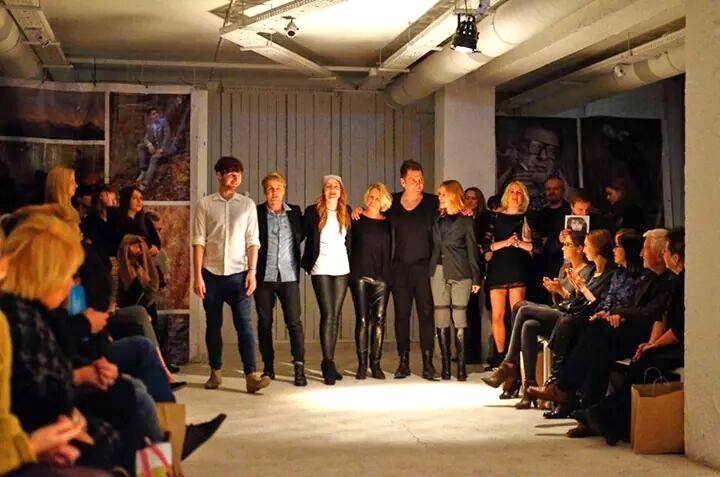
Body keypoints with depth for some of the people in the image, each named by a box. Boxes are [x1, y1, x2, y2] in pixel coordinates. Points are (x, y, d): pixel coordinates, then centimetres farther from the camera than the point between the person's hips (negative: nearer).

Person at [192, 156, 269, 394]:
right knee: (213, 326, 8)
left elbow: (252, 241, 5)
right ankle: (216, 373, 19)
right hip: (211, 273, 0)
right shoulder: (205, 204, 3)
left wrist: (252, 272, -5)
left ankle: (251, 376, -12)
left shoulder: (247, 204, 7)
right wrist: (197, 276, -5)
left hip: (238, 273, 0)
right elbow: (198, 241, 0)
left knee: (244, 325, -8)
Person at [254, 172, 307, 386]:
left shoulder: (294, 212, 9)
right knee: (264, 323, 6)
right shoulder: (256, 213, 2)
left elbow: (300, 237, 20)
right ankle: (268, 367, 17)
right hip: (264, 276, -1)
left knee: (294, 322, -6)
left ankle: (299, 368, -5)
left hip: (288, 275, 1)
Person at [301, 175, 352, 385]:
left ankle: (329, 362, 12)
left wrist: (351, 265, 12)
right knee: (327, 315, -10)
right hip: (321, 269, -4)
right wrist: (305, 263, 2)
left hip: (341, 269, 4)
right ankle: (328, 363, -5)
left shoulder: (346, 213, 9)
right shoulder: (313, 212, -2)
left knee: (336, 315, 5)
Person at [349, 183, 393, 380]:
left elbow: (390, 250, 14)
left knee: (379, 319, -1)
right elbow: (349, 245, 5)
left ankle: (376, 364, 5)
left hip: (381, 276, 2)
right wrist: (350, 271, -3)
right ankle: (362, 364, 1)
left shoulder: (387, 223, 10)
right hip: (360, 275, -2)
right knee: (362, 319, -3)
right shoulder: (357, 219, 4)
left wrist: (388, 273, 5)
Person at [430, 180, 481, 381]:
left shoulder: (466, 220, 2)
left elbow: (472, 250, 1)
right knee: (441, 320, 1)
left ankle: (461, 366, -2)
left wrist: (476, 278, -3)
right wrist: (430, 270, 2)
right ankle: (445, 365, 5)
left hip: (460, 274, -4)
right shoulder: (438, 220, 14)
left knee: (459, 319, -5)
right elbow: (434, 247, 12)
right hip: (438, 272, 4)